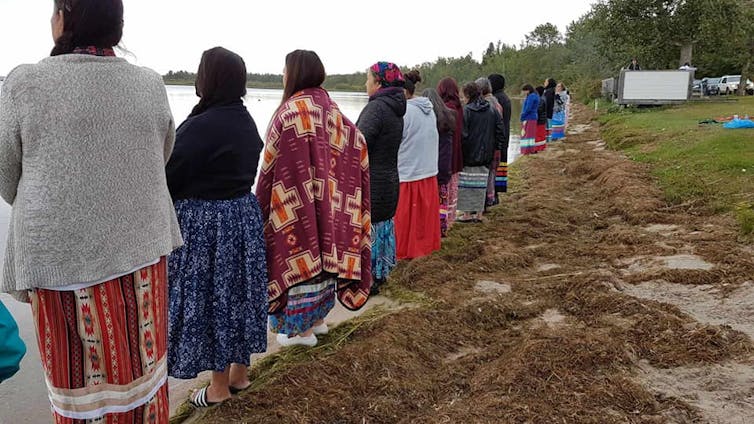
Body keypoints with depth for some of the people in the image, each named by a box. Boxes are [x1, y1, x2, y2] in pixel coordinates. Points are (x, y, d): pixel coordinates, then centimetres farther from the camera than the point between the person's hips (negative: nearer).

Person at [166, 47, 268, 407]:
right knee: (237, 293, 17)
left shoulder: (199, 127, -21)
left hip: (204, 223, -8)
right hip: (244, 215, 8)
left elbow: (171, 177, -14)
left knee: (209, 297, 6)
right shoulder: (247, 122, 5)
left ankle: (220, 386, 21)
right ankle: (239, 373, 33)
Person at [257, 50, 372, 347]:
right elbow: (358, 147, 6)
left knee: (300, 255, 2)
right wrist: (334, 183, 10)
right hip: (329, 201, 8)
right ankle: (318, 318, 29)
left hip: (297, 202, -7)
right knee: (324, 254, 15)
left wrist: (262, 200, -5)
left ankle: (302, 329, 14)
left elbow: (272, 164, -14)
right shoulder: (331, 109, 6)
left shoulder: (291, 111, -16)